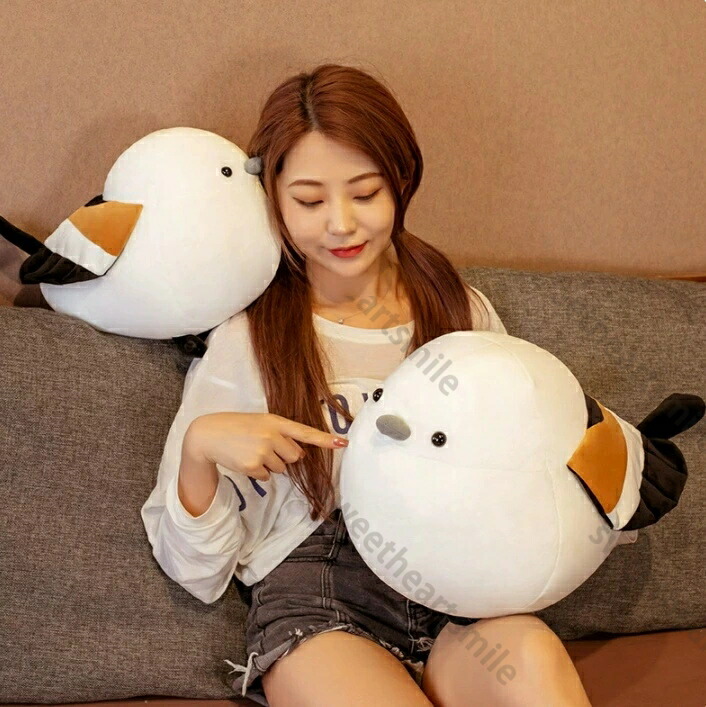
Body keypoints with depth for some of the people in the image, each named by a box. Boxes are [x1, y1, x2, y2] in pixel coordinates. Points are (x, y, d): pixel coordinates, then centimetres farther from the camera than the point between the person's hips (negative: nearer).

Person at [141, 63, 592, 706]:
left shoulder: (463, 311, 14)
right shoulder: (244, 341, 6)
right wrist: (199, 446, -14)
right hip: (311, 602, -2)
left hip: (458, 590, 2)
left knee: (532, 653, -32)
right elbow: (198, 572, 4)